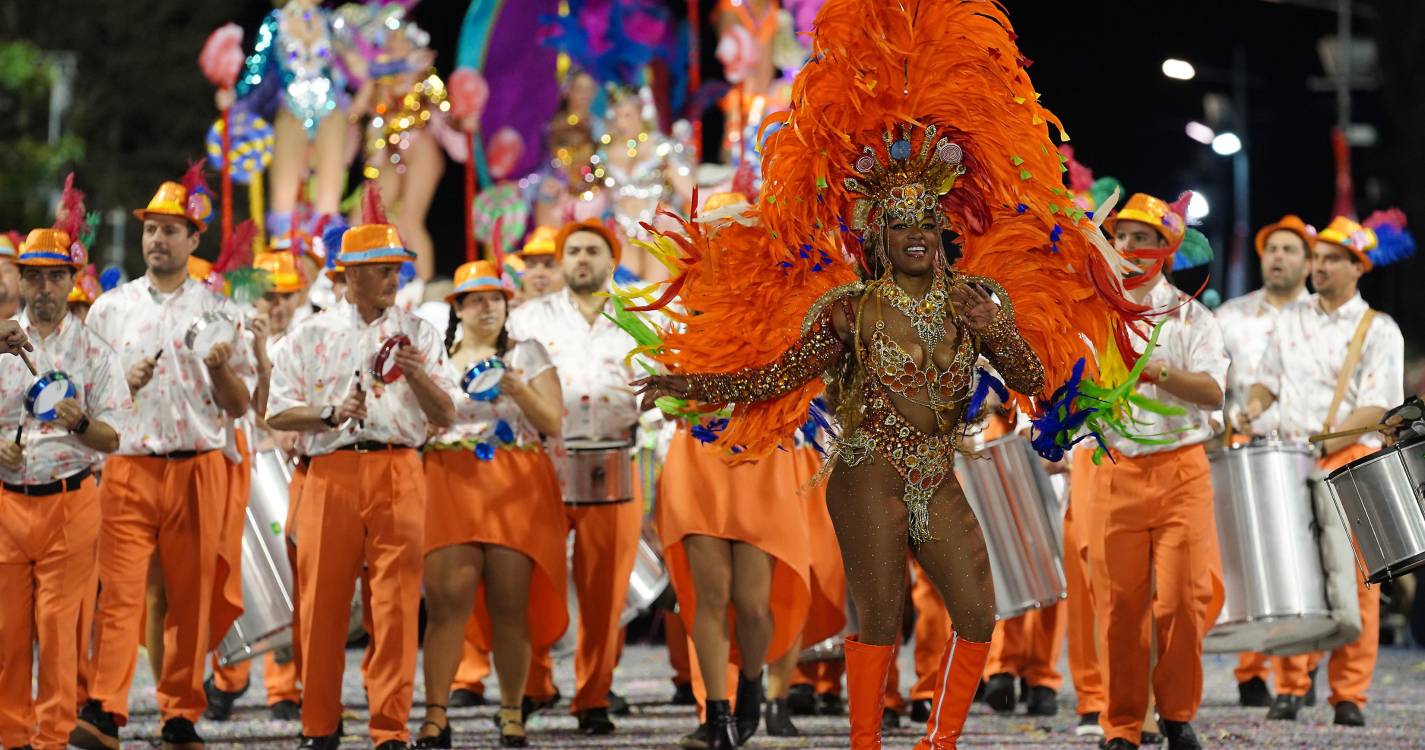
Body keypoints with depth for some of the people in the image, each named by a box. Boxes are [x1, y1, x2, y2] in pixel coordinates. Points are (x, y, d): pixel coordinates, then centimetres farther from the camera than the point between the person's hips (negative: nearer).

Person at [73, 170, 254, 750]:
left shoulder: (218, 311, 9)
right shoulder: (109, 309, 11)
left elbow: (240, 406, 10)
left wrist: (222, 369, -10)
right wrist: (123, 382, -6)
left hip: (197, 469, 1)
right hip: (126, 467, 0)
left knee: (193, 599, 1)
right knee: (119, 590, -12)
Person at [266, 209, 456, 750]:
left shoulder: (418, 334, 13)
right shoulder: (312, 336, 10)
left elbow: (445, 416, 9)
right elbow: (278, 414, 6)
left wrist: (417, 375, -8)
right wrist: (330, 414, -9)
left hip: (399, 472, 0)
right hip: (331, 472, 0)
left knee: (397, 603, -6)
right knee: (322, 603, 1)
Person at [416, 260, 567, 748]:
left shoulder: (527, 354, 12)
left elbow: (553, 425, 4)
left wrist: (520, 391, -10)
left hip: (516, 488, -1)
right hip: (451, 483, 1)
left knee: (510, 604, -4)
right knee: (446, 599, -11)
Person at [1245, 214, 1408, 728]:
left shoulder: (1378, 330, 0)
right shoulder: (1290, 321, 15)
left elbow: (1376, 407, -8)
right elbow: (1267, 381, 21)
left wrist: (1328, 442, -20)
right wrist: (1252, 410, 0)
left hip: (1352, 461, -3)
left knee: (1353, 579, -4)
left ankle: (1349, 695, 0)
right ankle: (1290, 688, 4)